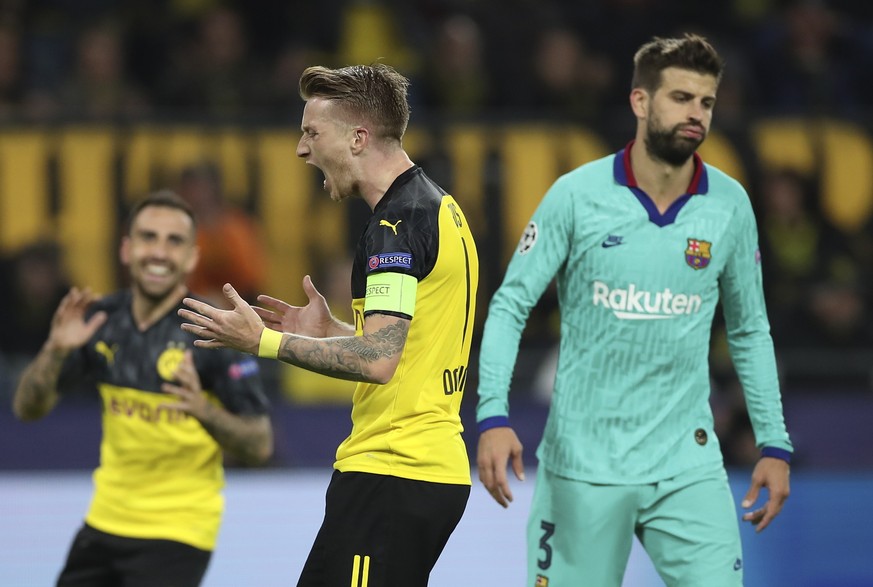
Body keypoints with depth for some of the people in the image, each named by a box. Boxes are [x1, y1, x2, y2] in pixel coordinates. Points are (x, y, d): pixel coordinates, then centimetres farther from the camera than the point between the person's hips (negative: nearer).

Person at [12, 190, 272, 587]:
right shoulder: (101, 320, -2)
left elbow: (260, 447, -16)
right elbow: (28, 409, 0)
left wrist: (204, 410, -35)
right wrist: (55, 350, -20)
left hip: (176, 534, -5)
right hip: (105, 521, 5)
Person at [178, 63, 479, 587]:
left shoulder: (398, 221, -15)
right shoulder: (440, 208, 16)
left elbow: (378, 360, -22)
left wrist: (263, 340, -16)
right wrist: (330, 331, 15)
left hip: (388, 475, -10)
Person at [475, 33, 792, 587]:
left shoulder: (730, 205, 2)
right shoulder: (577, 194, -6)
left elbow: (751, 330, 12)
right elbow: (510, 306, -3)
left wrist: (774, 444, 8)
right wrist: (493, 417, -14)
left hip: (688, 463, 2)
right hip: (582, 463, -2)